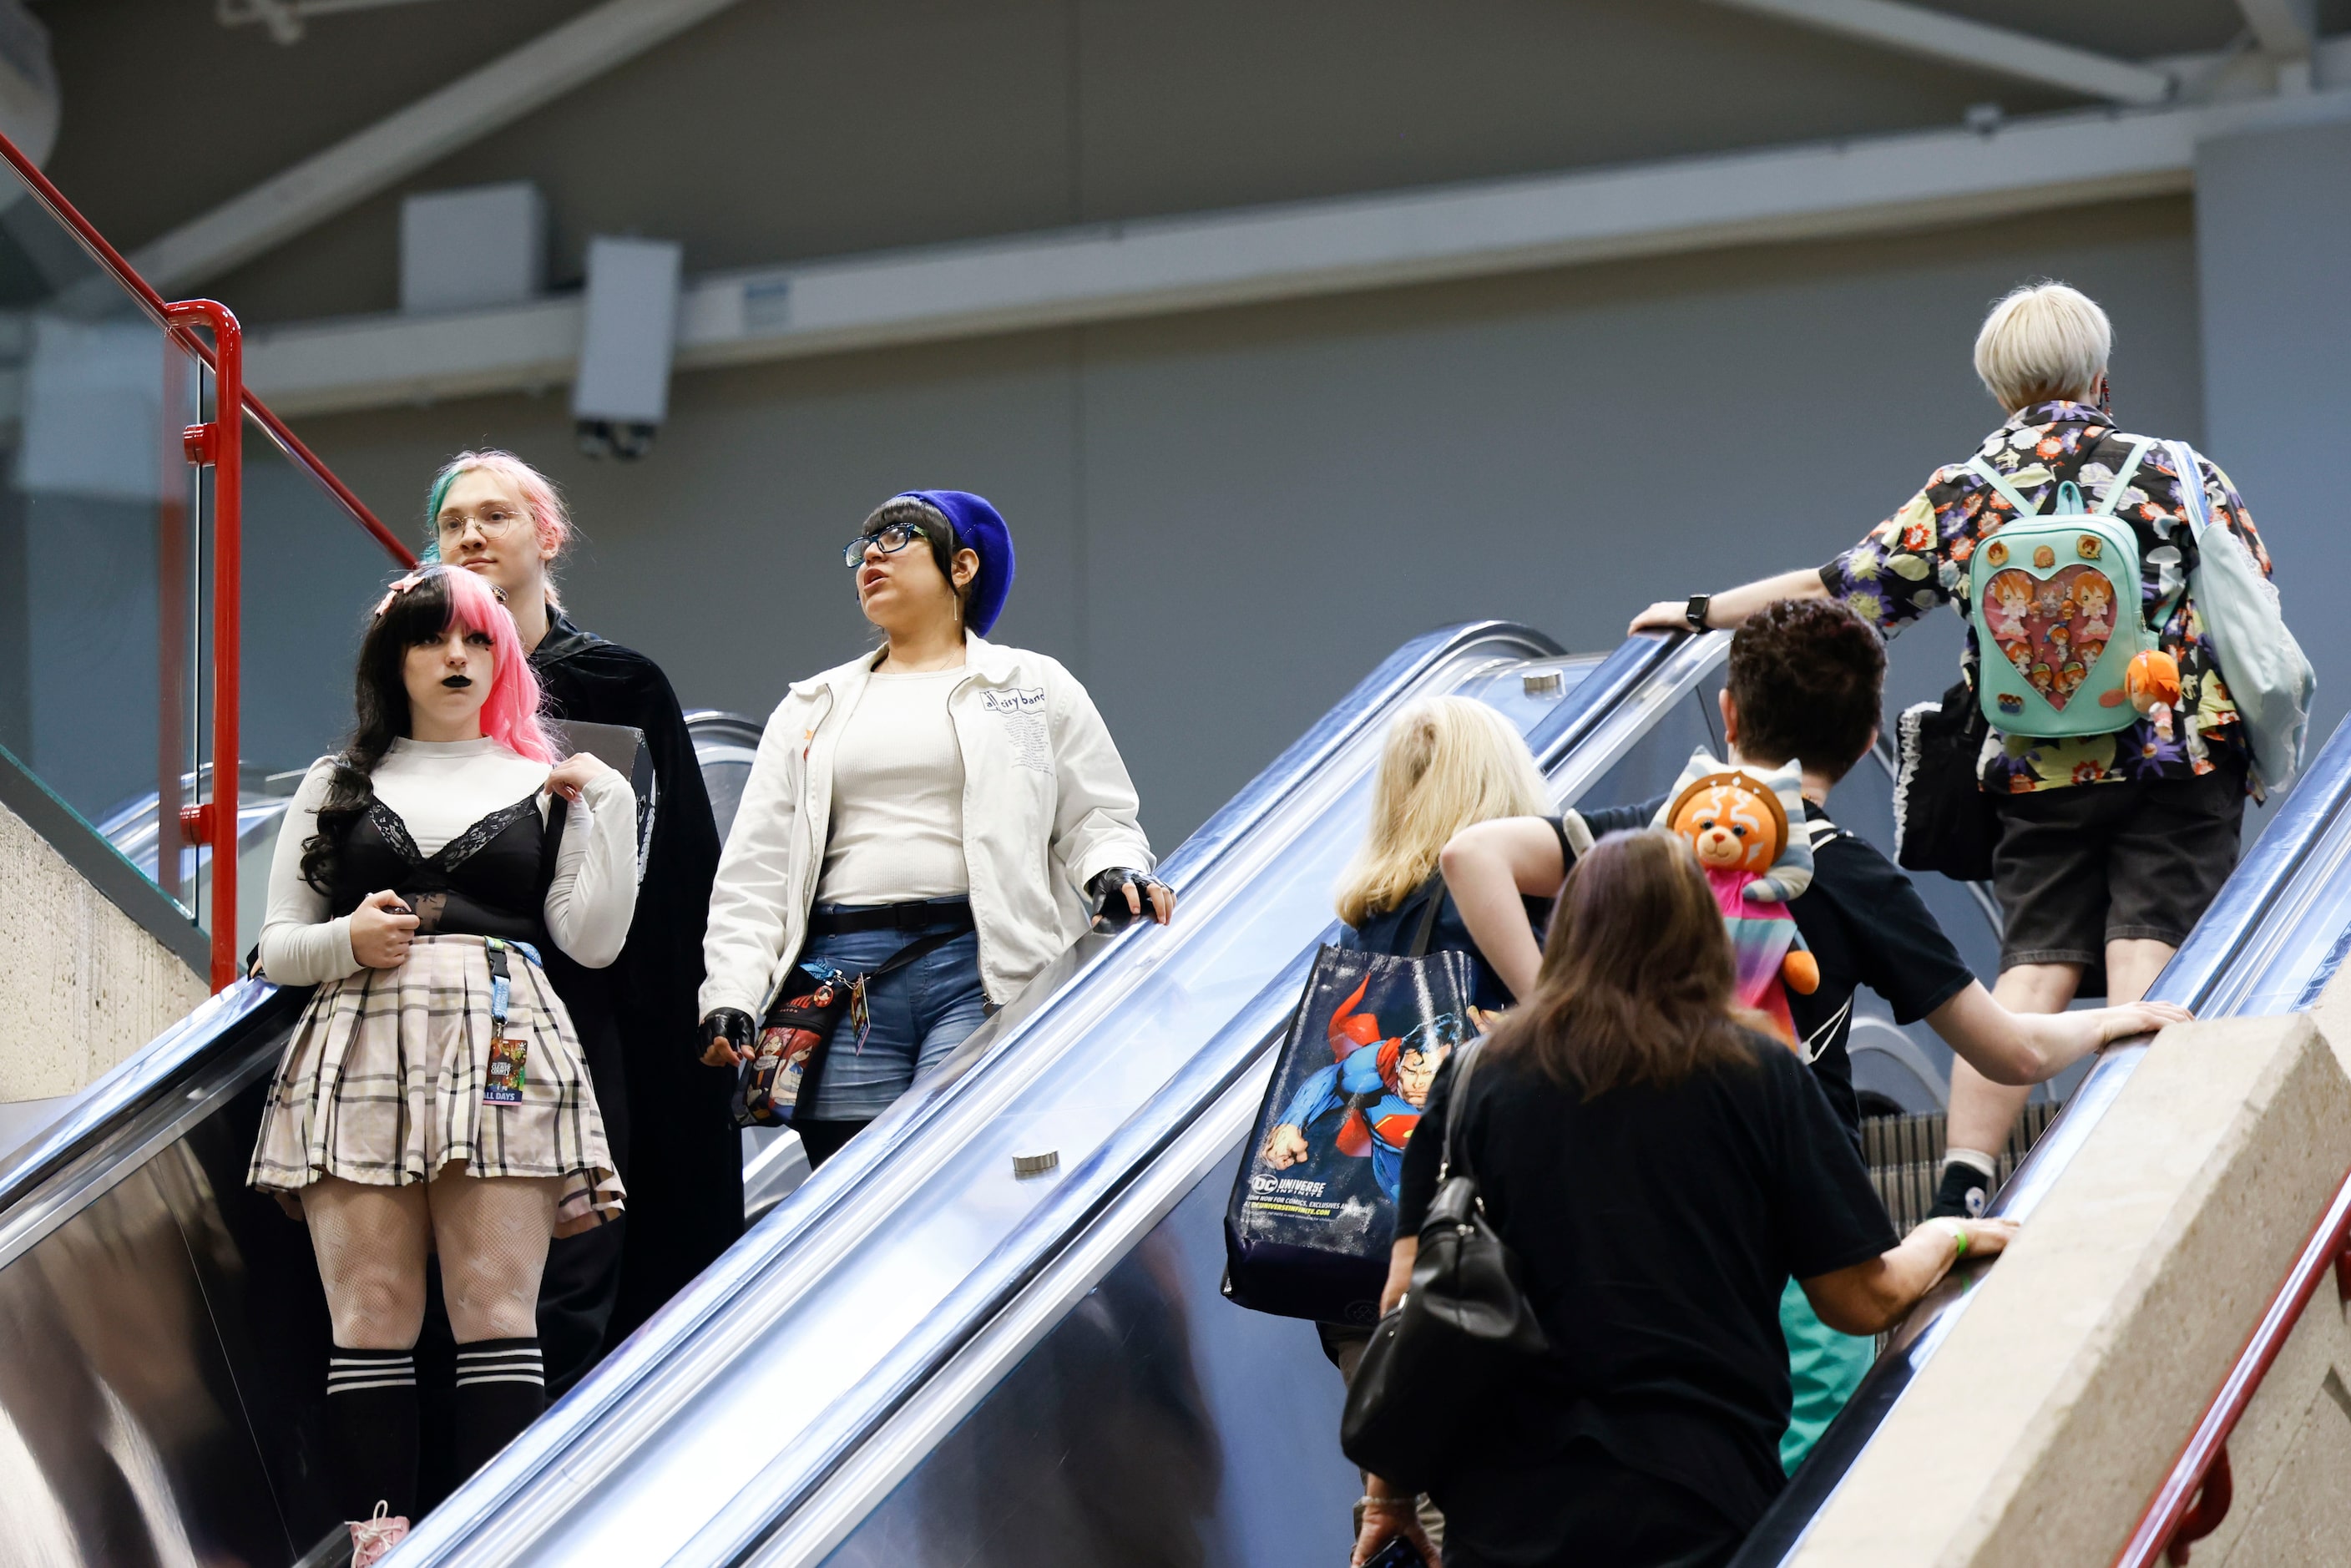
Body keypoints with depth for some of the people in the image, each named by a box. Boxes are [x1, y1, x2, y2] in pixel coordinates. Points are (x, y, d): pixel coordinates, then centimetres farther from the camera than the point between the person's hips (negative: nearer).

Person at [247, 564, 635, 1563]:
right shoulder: (336, 785, 19)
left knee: (498, 1317, -10)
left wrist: (605, 801, 3)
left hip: (501, 1057, -1)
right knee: (372, 1318, -6)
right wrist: (348, 940, -5)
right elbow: (276, 947, 15)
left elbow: (592, 940, 7)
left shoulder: (546, 783, 18)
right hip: (362, 1054, 1)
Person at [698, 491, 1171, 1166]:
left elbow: (1096, 817, 13)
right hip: (842, 980, 3)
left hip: (982, 969, -3)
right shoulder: (811, 707, 25)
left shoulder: (1035, 686, 17)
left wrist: (1115, 871, -12)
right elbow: (753, 870, 18)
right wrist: (729, 999, 4)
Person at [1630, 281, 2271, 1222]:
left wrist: (1701, 613, 20)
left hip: (2040, 774, 2)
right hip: (2180, 757, -1)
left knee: (2034, 966, 4)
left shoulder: (1965, 494, 5)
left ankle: (1962, 1184, -5)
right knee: (2147, 954, -5)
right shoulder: (2183, 476, 3)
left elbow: (1841, 589, 8)